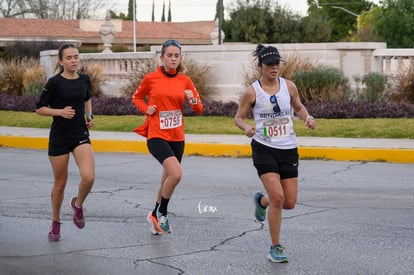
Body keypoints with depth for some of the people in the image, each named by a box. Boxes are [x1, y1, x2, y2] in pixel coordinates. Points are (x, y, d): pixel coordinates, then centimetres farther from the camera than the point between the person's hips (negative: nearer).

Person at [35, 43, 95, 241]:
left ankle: (78, 204, 12)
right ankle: (55, 222, 29)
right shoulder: (55, 82, -10)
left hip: (81, 136, 3)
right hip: (59, 137, -3)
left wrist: (89, 115, 8)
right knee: (60, 184, 7)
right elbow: (40, 109, -5)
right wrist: (60, 111, -19)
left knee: (88, 177, -19)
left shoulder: (84, 80, 3)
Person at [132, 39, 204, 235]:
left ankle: (156, 216, 37)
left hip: (177, 137, 5)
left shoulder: (185, 80, 4)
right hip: (157, 136, -5)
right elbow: (136, 98, 13)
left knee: (168, 178, 15)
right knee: (176, 174, -24)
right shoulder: (151, 78, -4)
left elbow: (199, 110, 7)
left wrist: (192, 99, -14)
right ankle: (162, 213, -3)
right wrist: (146, 109, -7)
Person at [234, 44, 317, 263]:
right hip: (264, 148, -4)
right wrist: (246, 127, -18)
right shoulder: (252, 92, -7)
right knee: (277, 197, -17)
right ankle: (275, 248, -1)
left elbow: (298, 107, 17)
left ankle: (261, 201, 39)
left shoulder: (289, 86, 1)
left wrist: (308, 118, -3)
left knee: (289, 202, 4)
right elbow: (238, 117, 3)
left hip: (288, 149, 4)